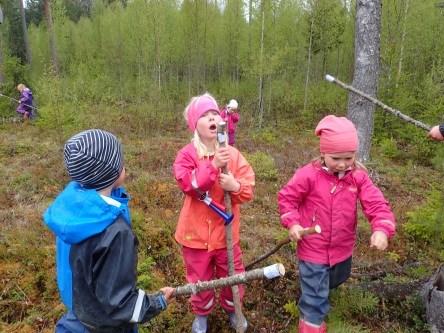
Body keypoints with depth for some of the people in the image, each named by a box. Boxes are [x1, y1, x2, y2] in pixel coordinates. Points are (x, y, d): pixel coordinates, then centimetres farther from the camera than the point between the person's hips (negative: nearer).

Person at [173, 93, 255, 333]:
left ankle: (232, 309, 49)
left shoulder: (232, 153, -5)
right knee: (200, 279, 17)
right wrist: (213, 165, -39)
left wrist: (236, 186, -27)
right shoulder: (186, 154, -12)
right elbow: (189, 184, -28)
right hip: (197, 232, -2)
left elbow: (249, 188, -5)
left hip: (226, 230, 2)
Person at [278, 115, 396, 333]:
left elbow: (376, 204, -13)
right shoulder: (308, 175, -20)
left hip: (342, 247, 5)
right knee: (315, 292, 7)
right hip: (313, 248, -5)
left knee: (335, 281, 32)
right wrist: (292, 223, -19)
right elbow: (286, 197, -9)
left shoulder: (358, 176, -10)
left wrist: (382, 229, -30)